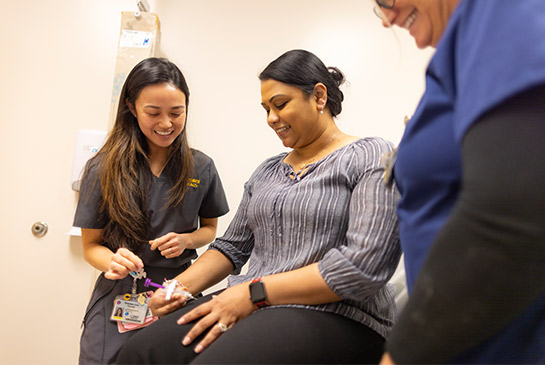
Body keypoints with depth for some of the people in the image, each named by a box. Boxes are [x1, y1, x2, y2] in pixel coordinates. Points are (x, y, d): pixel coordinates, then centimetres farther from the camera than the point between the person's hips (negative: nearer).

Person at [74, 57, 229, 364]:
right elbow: (91, 245, 0)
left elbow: (209, 229, 12)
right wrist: (113, 261, -23)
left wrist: (186, 240, -11)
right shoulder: (104, 170, -7)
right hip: (119, 296, -1)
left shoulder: (201, 168, -2)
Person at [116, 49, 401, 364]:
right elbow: (232, 247, 21)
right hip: (253, 310, 6)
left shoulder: (372, 158, -3)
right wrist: (181, 286, 1)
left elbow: (365, 264, -16)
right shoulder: (267, 172, 19)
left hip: (336, 315, -6)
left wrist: (255, 292, -16)